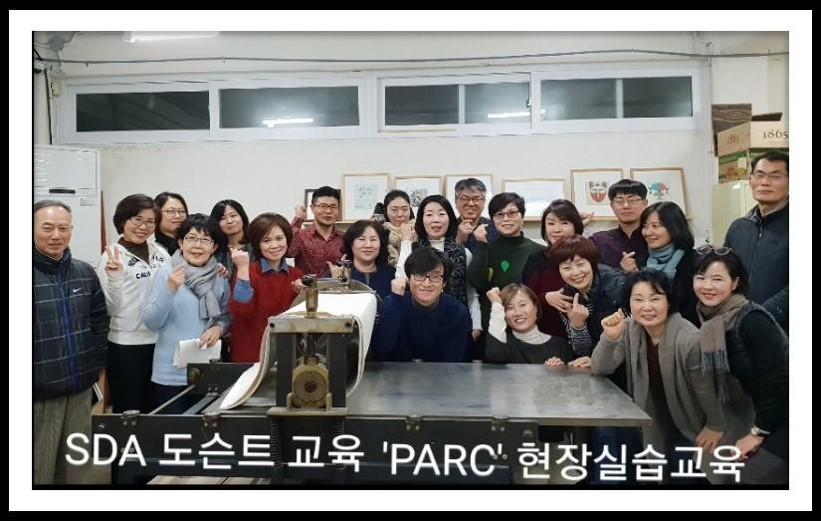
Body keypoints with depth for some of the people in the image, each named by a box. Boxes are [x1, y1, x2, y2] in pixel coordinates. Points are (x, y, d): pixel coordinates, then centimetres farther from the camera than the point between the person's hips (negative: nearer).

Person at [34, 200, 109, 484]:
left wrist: (99, 363, 10)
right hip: (40, 391, -4)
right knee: (40, 469, 7)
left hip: (81, 386, 4)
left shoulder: (85, 272, 4)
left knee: (76, 465, 17)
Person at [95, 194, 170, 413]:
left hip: (162, 342, 5)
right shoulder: (112, 256, -8)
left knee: (157, 409, 17)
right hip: (127, 346, -5)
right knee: (130, 411, 7)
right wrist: (114, 278, -26)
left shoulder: (161, 252, 5)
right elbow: (111, 309, -10)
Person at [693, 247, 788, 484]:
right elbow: (722, 371, 6)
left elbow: (776, 380, -23)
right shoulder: (705, 318, -3)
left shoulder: (753, 320, -25)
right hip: (769, 410, 7)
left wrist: (758, 432, -13)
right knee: (730, 471, 11)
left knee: (752, 476, -7)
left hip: (786, 413, -7)